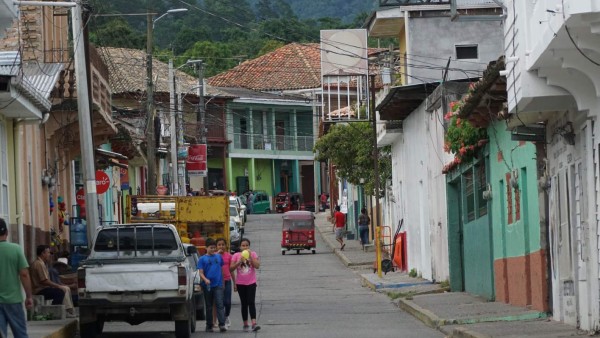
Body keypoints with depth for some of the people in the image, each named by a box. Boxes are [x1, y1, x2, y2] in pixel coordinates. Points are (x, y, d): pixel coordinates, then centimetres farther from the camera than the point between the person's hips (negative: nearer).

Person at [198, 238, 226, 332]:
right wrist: (205, 279, -23)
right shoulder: (202, 259, 2)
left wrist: (222, 281, 15)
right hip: (207, 286, -1)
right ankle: (209, 326, 15)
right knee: (208, 306, 7)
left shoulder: (219, 257, 10)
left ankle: (222, 325, -18)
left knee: (220, 304, -11)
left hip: (218, 285, 1)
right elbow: (200, 272, -4)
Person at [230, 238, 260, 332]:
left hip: (251, 282, -1)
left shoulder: (253, 254, 0)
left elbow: (257, 266, -12)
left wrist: (250, 257, -19)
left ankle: (254, 323, -20)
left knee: (251, 302, -12)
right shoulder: (236, 255, 1)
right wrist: (239, 261, -18)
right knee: (244, 304, 7)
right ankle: (245, 324, 13)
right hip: (240, 283, 1)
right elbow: (231, 269, -5)